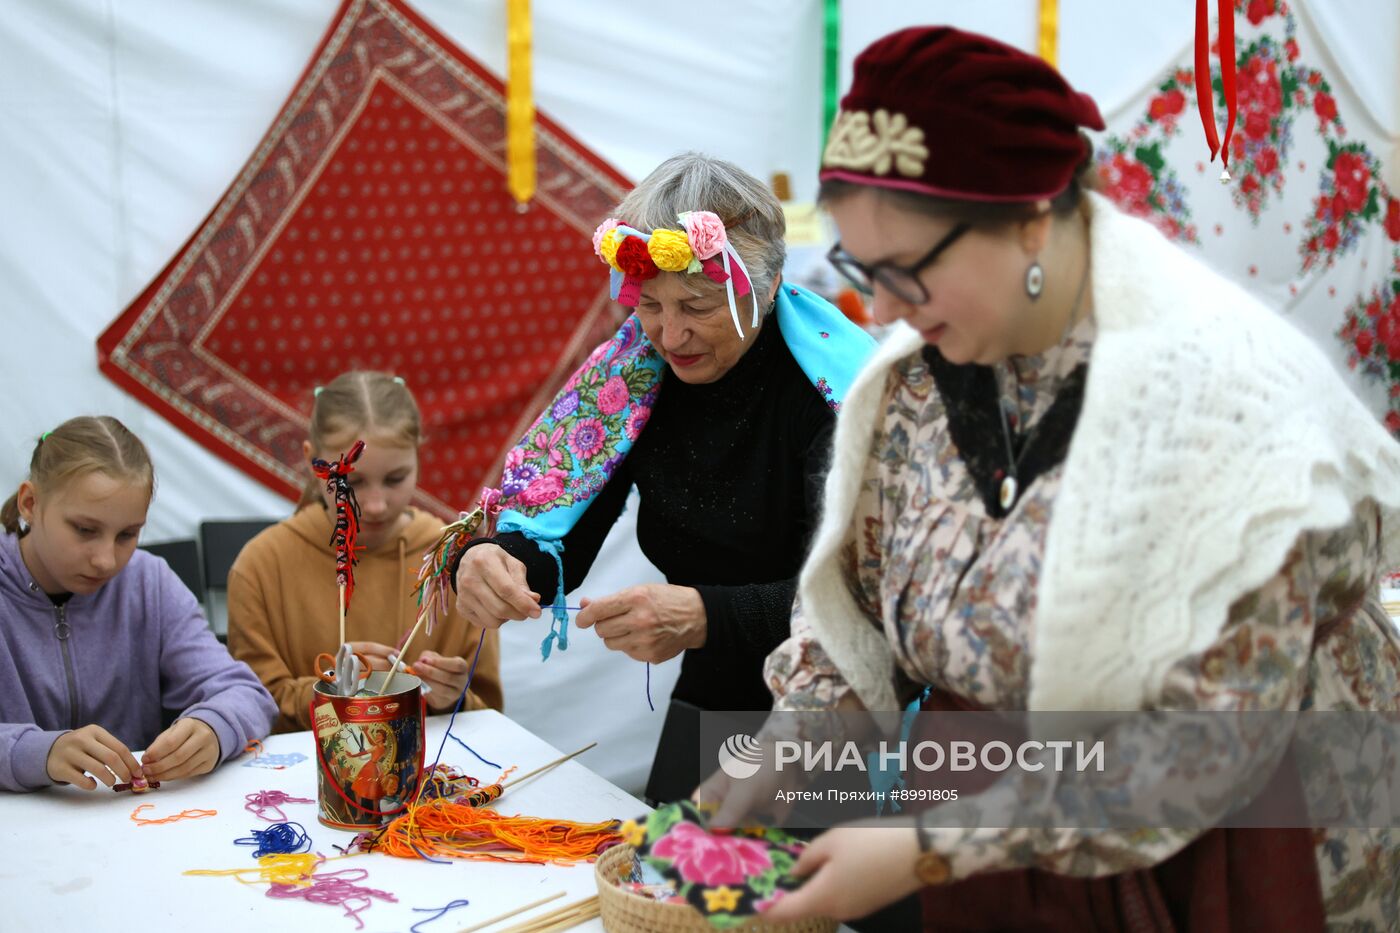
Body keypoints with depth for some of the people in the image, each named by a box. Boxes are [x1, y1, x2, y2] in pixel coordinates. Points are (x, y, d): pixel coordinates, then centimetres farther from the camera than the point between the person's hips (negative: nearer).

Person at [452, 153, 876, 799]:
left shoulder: (838, 381, -17)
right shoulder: (631, 369, -2)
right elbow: (556, 536, -2)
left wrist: (705, 617, -38)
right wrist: (497, 561, -25)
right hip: (711, 706, 5)